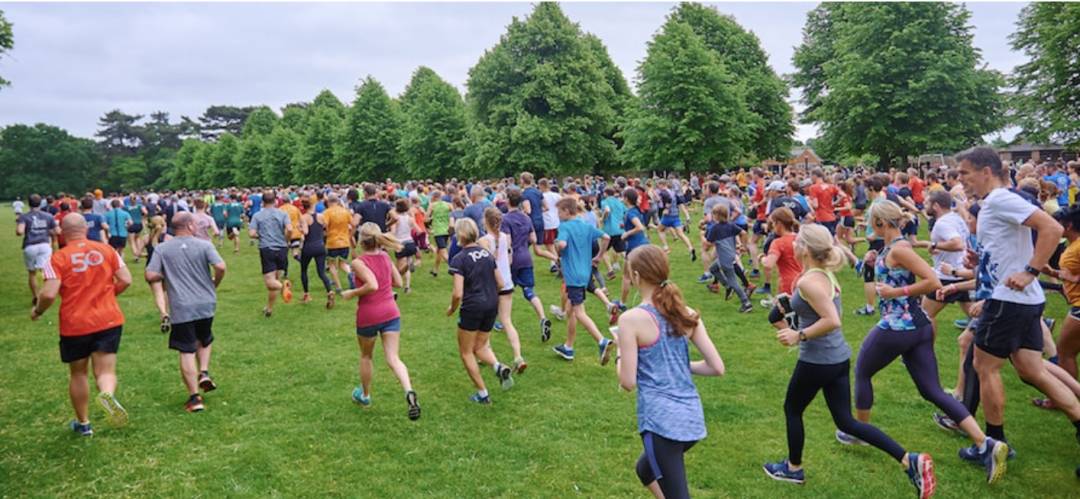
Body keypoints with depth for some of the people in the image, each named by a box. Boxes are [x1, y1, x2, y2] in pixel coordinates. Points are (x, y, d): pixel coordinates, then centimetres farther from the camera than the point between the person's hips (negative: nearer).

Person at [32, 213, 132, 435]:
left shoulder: (58, 258, -7)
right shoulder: (106, 250, 1)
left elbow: (49, 294, -15)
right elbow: (126, 280, 0)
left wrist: (37, 311, 5)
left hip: (75, 325, -1)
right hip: (108, 320, 1)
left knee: (78, 373, 18)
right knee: (105, 371, 3)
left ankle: (83, 423, 31)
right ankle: (107, 394, -33)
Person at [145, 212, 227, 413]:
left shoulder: (162, 249, 1)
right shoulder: (204, 245, -3)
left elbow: (150, 276, -5)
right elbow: (220, 267, -14)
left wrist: (166, 276, 16)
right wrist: (214, 284, 5)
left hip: (181, 308, -1)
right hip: (206, 304, 1)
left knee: (187, 351, 3)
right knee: (204, 340, 27)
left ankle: (194, 397, 4)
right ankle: (204, 373, 7)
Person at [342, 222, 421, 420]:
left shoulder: (358, 262, -13)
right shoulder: (385, 257, 5)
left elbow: (372, 285, -26)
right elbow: (398, 283, 11)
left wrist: (352, 293, -12)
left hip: (368, 315, -3)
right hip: (391, 313, 4)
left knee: (365, 356, 20)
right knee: (393, 358, -1)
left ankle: (365, 395, 39)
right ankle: (409, 392, -25)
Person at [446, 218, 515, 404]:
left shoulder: (459, 259, -13)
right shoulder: (487, 253, 6)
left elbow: (458, 294, -18)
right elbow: (500, 283, 8)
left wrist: (452, 309, 1)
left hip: (472, 307, -6)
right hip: (492, 305, 6)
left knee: (466, 352, 12)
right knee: (481, 346, 22)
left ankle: (483, 394, 13)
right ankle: (498, 367, -7)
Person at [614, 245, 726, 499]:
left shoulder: (631, 318, -12)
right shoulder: (687, 314, 4)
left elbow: (628, 382, -11)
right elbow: (717, 367, 3)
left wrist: (619, 355, 7)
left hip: (660, 420, -7)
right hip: (692, 416, 7)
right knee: (645, 469, 31)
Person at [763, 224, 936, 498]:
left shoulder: (808, 281, -22)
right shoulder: (826, 274, 7)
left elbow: (832, 321, -29)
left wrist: (798, 335, -20)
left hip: (817, 361, -9)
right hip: (838, 357, 9)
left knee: (792, 410, 16)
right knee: (846, 422, 14)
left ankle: (793, 468, 34)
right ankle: (910, 460, 7)